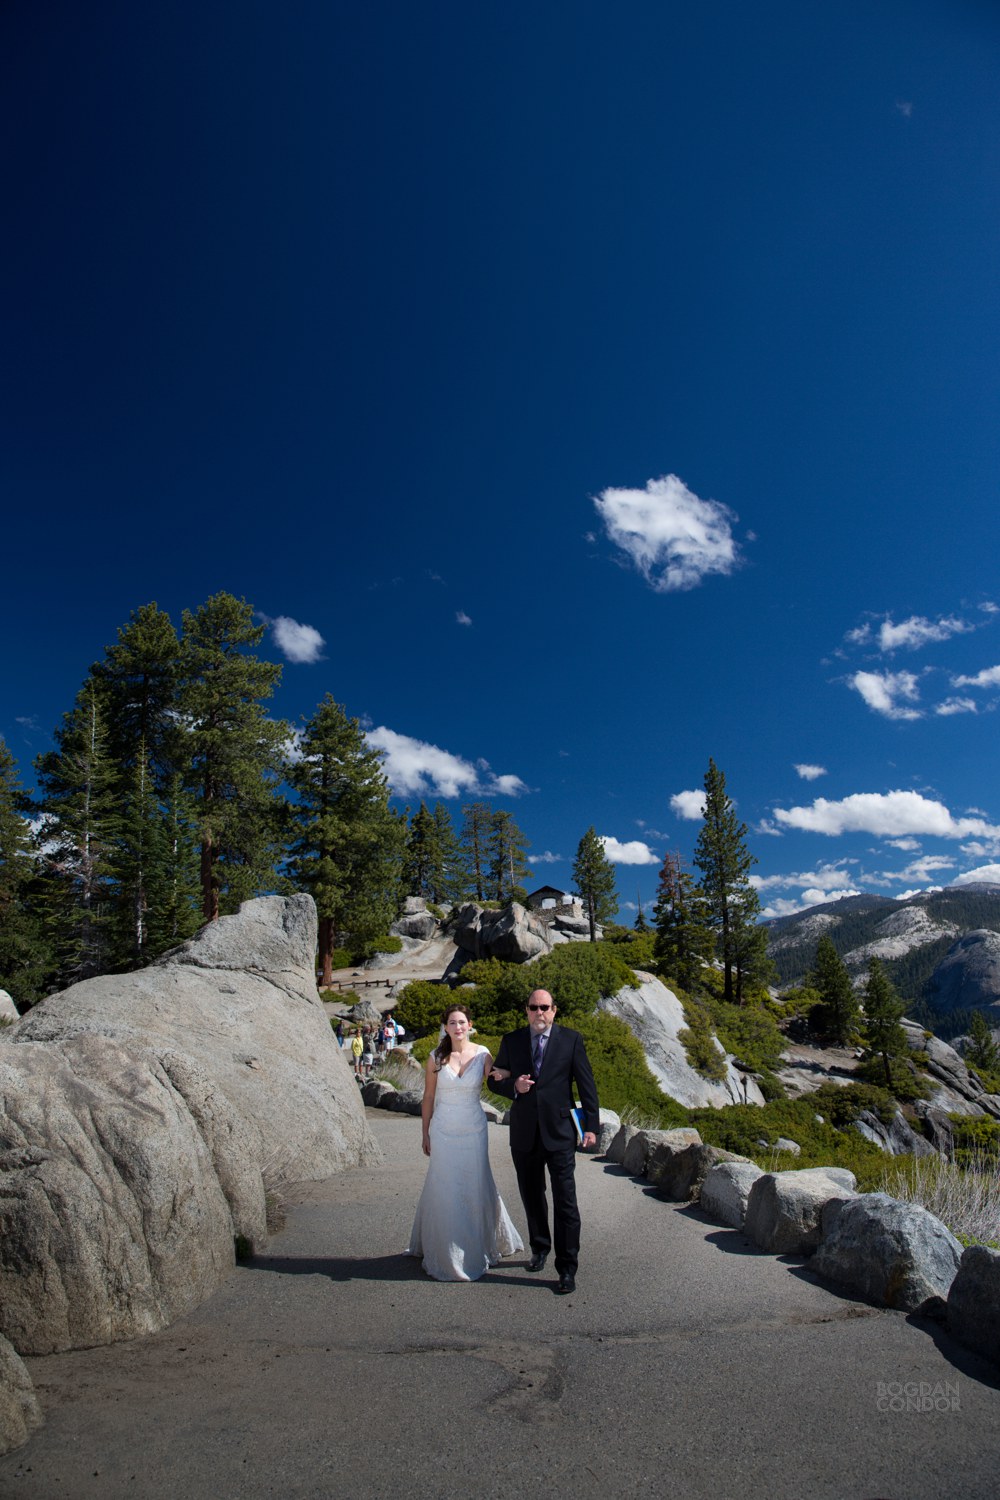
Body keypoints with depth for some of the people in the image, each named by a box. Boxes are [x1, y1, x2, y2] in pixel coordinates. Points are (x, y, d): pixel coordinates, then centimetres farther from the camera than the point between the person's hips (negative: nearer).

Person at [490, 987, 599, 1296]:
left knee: (565, 1201, -2)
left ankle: (567, 1269, 8)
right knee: (532, 1197, 17)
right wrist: (513, 1086, -13)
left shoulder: (571, 1039, -3)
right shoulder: (511, 1042, 3)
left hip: (559, 1131, -3)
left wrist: (591, 1126, -7)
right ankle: (539, 1248, 39)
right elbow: (496, 1080, 9)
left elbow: (586, 1084, -2)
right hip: (524, 1134, 3)